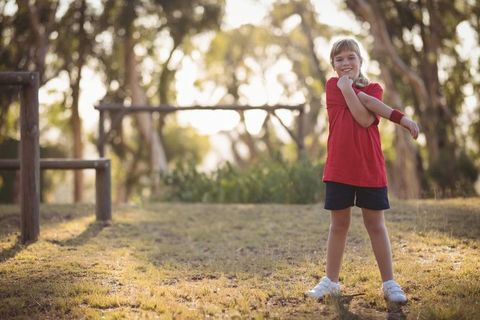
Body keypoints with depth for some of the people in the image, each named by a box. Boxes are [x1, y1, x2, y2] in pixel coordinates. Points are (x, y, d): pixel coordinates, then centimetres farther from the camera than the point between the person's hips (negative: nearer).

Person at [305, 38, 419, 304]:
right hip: (338, 168, 0)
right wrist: (399, 117, -16)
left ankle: (389, 283, 10)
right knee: (339, 224, 9)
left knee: (376, 224, 5)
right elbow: (362, 100, -12)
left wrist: (348, 88, -16)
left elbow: (365, 119, -16)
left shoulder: (374, 88, 4)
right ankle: (331, 281, 19)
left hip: (370, 168, 0)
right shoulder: (333, 85, 1)